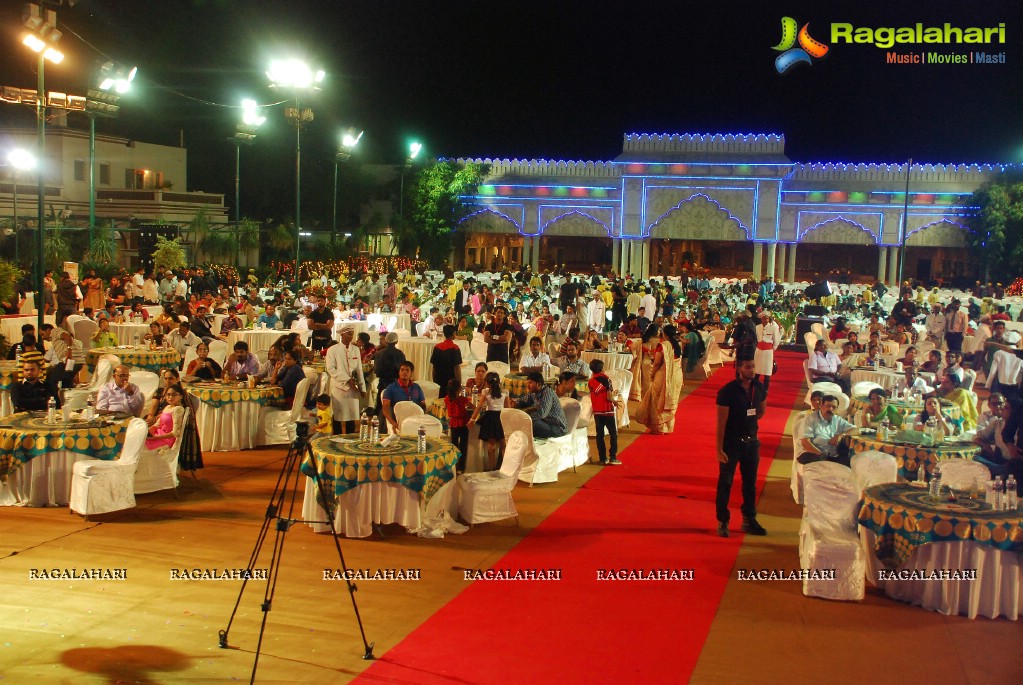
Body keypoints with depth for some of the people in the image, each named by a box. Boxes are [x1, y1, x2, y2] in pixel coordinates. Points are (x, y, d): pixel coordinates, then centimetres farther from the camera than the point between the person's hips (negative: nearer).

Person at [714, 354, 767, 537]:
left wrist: (747, 422, 4)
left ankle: (749, 520, 26)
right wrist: (719, 449, -17)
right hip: (731, 442, -5)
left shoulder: (758, 388, -1)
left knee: (750, 482, 14)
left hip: (751, 441, 5)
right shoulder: (727, 391, -16)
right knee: (725, 482, 4)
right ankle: (723, 522, 14)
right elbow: (721, 422, -16)